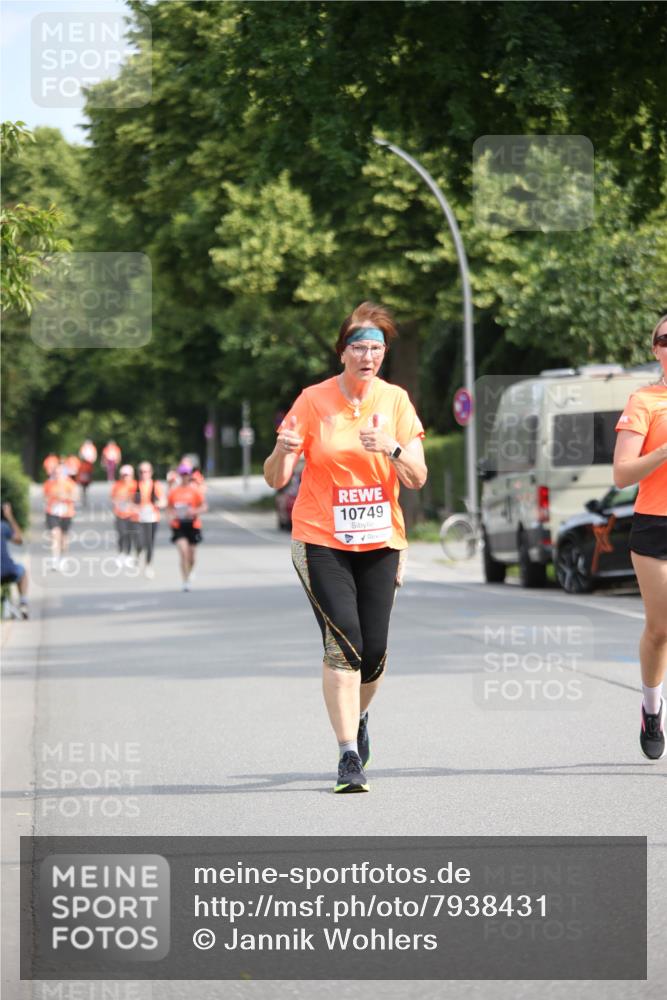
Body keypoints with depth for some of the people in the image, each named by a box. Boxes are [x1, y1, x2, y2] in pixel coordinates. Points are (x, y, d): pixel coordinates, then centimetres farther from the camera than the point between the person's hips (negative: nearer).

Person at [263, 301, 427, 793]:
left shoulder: (396, 400, 2)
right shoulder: (314, 401, -4)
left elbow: (418, 478, -2)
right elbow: (276, 479, -6)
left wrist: (391, 449, -21)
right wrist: (282, 451, -28)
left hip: (380, 542, 3)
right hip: (322, 541, -2)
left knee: (374, 649, 0)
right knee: (343, 641, -15)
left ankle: (358, 716, 33)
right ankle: (349, 756, -12)